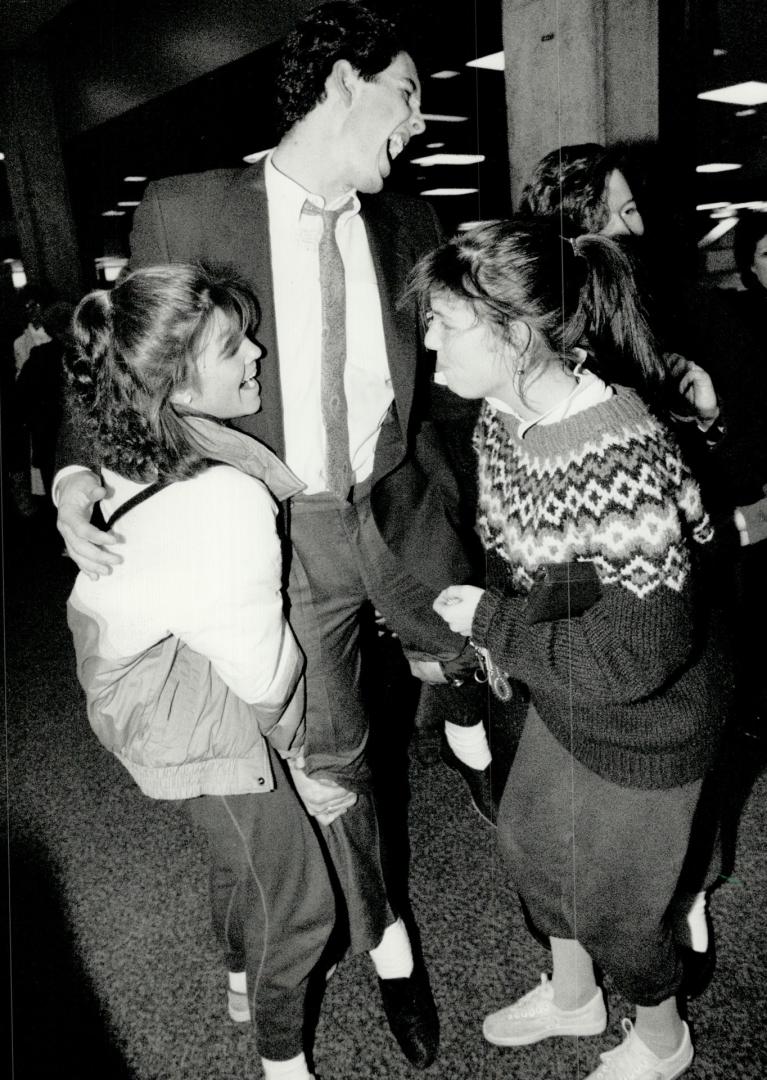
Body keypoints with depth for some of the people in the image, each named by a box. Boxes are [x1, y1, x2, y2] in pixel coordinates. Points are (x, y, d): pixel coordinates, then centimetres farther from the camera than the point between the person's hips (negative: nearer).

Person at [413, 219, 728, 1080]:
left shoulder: (622, 464, -36)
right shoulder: (502, 413, -10)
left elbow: (633, 660, -32)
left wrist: (489, 624, -25)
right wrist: (500, 638, 3)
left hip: (644, 724, -8)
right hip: (562, 696, 8)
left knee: (609, 898, 15)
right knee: (529, 837, 25)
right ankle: (571, 996, 56)